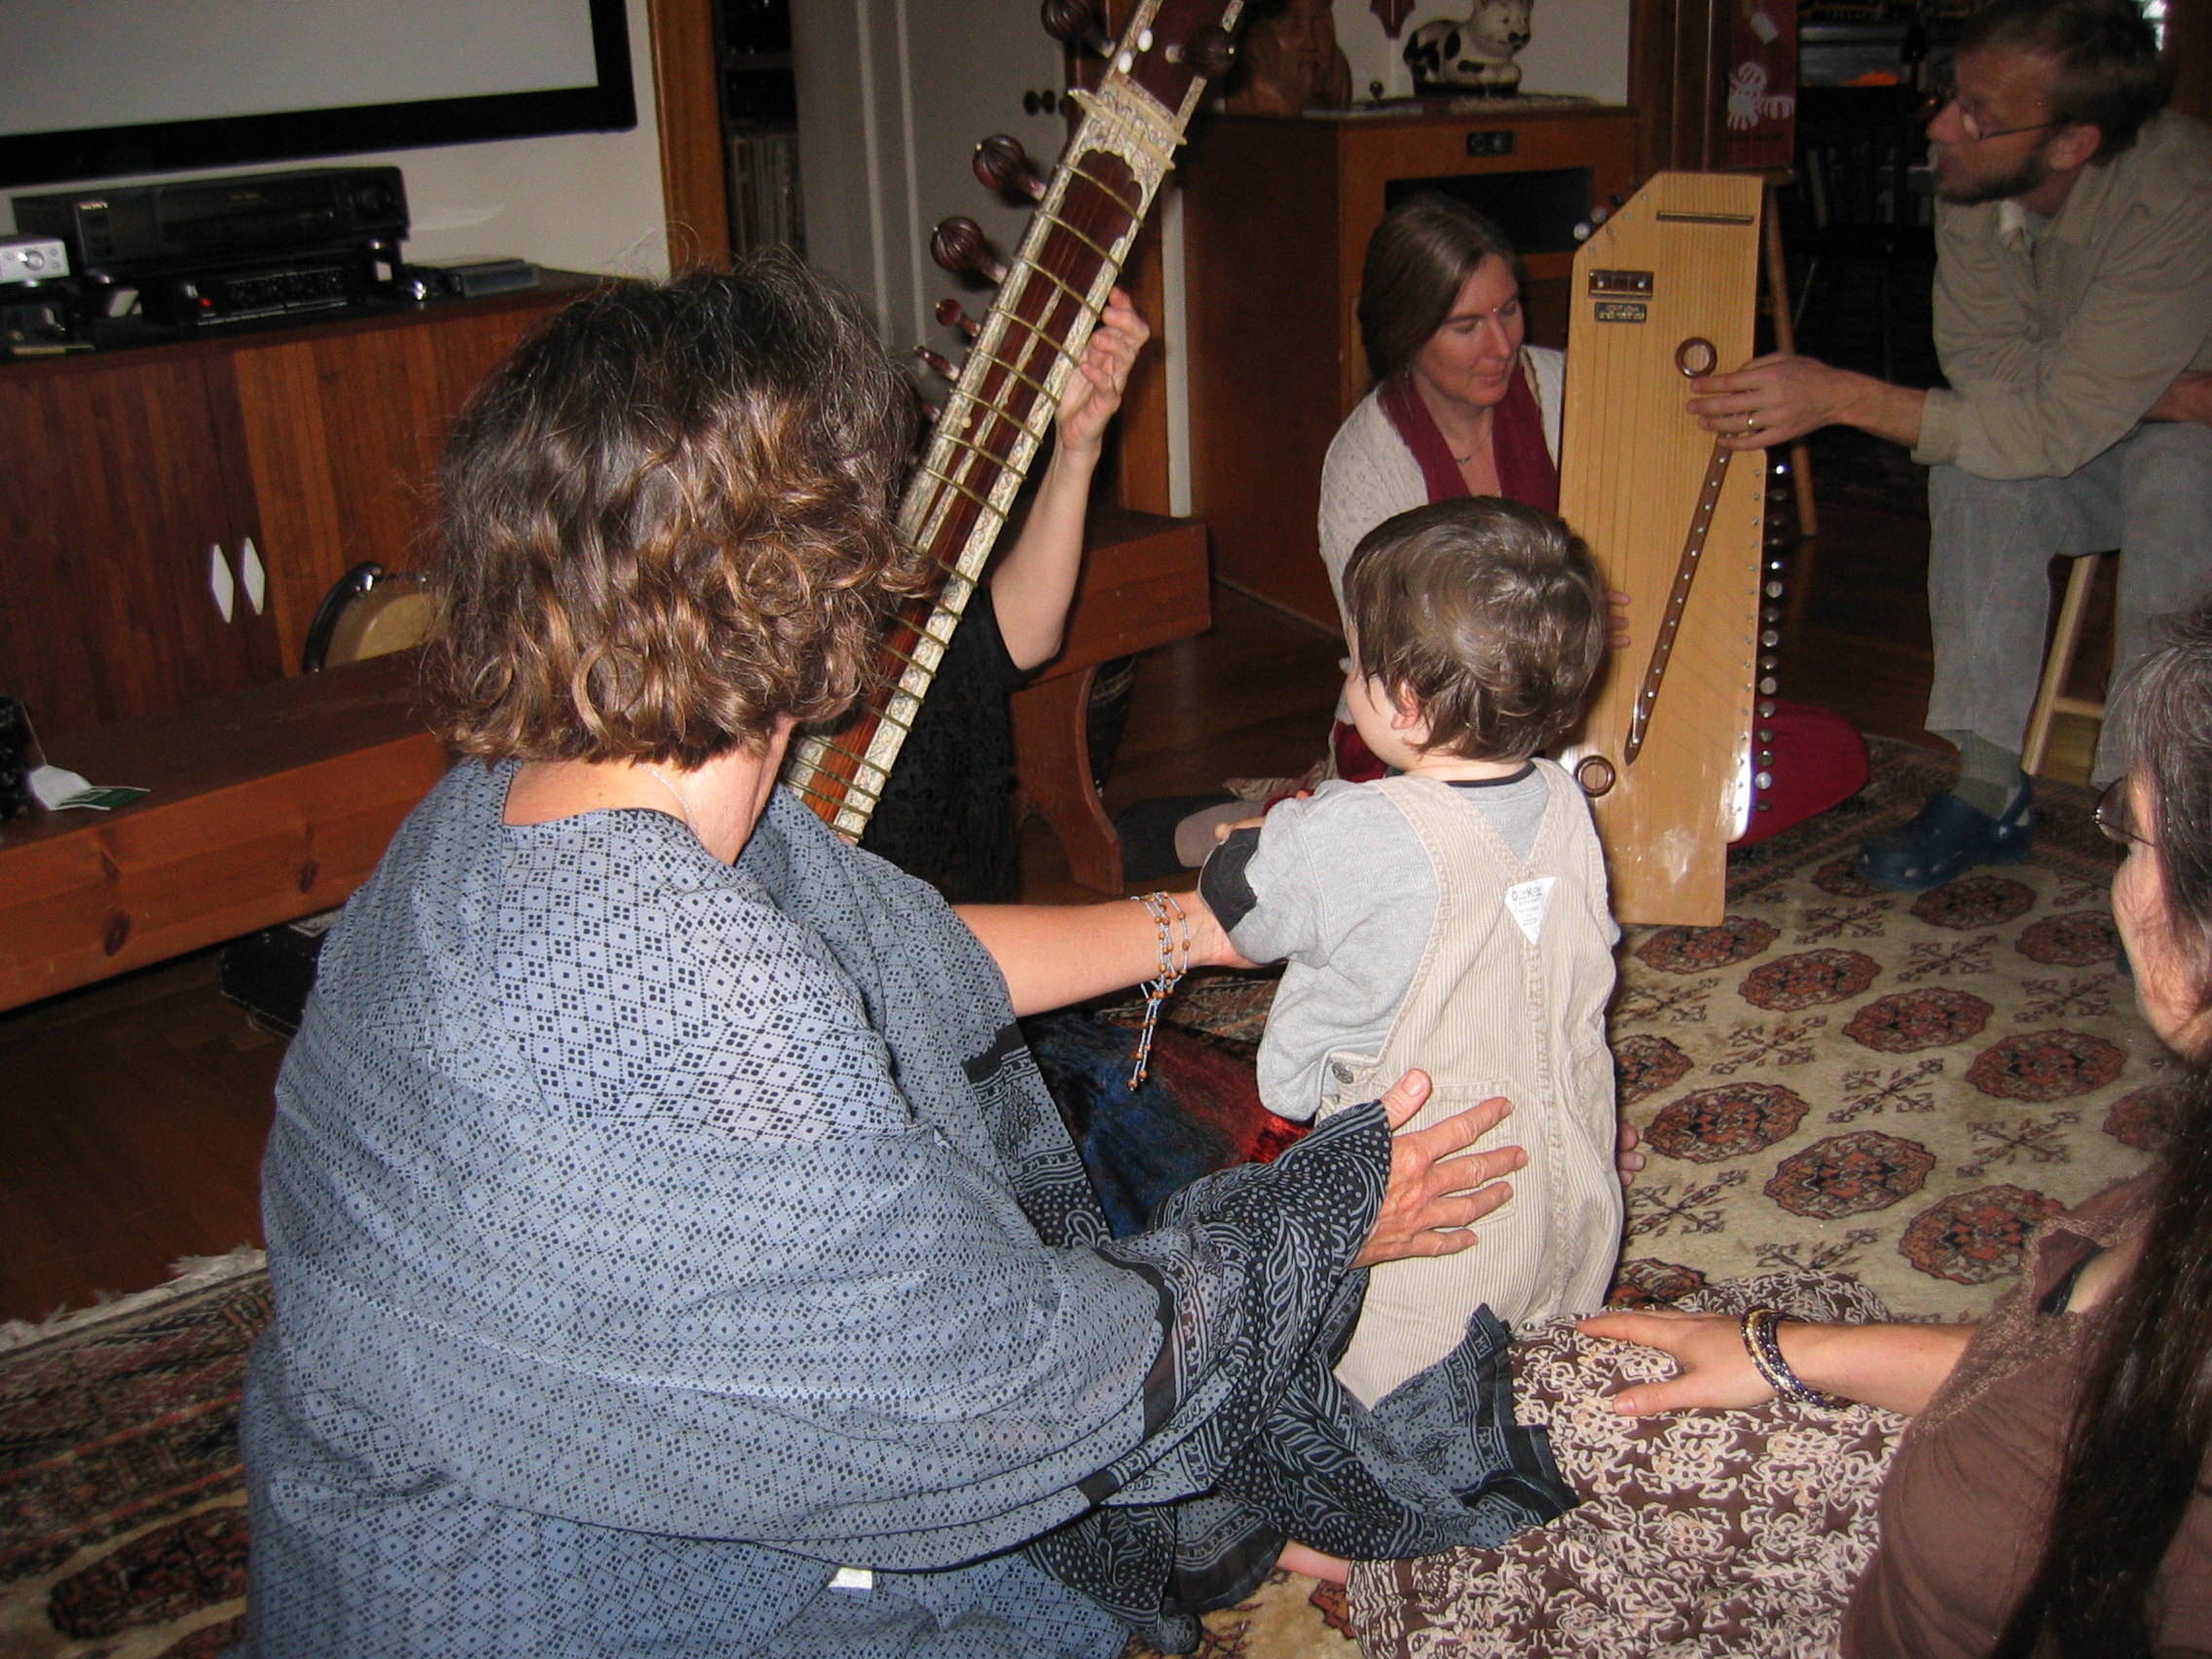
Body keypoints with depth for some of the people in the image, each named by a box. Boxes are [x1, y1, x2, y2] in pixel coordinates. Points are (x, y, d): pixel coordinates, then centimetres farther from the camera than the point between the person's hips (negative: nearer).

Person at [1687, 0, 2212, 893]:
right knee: (1973, 463, -24)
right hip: (2117, 423, 5)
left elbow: (2059, 429, -36)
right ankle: (1990, 786, -18)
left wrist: (1842, 396, -39)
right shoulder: (1973, 179, -18)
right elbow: (1989, 366, -16)